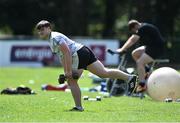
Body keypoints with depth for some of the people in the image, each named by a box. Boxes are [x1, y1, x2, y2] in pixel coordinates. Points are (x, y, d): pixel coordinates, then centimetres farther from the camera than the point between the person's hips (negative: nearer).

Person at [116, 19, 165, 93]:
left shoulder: (143, 28, -19)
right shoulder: (142, 28, 11)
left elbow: (132, 40, -23)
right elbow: (132, 39, 11)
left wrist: (122, 49, -21)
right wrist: (123, 49, 3)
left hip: (157, 48, -10)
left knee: (140, 62, -19)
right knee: (135, 54, 8)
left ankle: (142, 85, -22)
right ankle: (146, 71, 12)